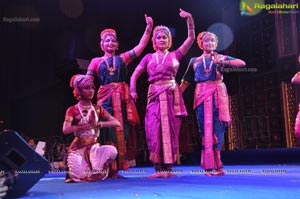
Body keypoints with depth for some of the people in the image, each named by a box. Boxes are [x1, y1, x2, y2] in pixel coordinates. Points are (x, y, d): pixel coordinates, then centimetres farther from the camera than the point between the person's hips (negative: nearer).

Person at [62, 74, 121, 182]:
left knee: (112, 150, -28)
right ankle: (73, 169, 19)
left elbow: (117, 123, -6)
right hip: (78, 149, -2)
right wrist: (84, 126, -24)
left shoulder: (98, 109, 6)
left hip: (94, 147, 2)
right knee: (81, 177, -22)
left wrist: (99, 124, -20)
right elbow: (65, 130, -20)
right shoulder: (72, 110, -3)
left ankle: (95, 170, 6)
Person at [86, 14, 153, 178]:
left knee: (121, 132, 0)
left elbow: (141, 46, 11)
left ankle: (116, 169, 7)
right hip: (105, 98, -1)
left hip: (122, 97, 1)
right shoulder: (96, 61, 14)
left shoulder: (123, 58, 17)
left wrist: (149, 28, 5)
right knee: (107, 132, -5)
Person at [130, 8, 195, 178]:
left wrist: (189, 19, -5)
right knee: (154, 130, -7)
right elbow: (135, 74, 16)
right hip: (155, 96, 1)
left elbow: (191, 38, 5)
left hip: (172, 95, -1)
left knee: (170, 129, -2)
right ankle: (159, 167, -2)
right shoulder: (149, 57, 15)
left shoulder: (175, 55, 11)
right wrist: (133, 90, 1)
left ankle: (168, 167, 5)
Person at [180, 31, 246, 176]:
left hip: (218, 95, 0)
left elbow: (242, 63, 4)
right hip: (202, 96, 0)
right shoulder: (195, 61, 14)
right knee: (206, 128, -4)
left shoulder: (221, 58, 14)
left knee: (218, 128, -2)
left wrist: (224, 62, -11)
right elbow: (186, 81, 13)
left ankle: (216, 165, 5)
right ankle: (209, 165, -2)